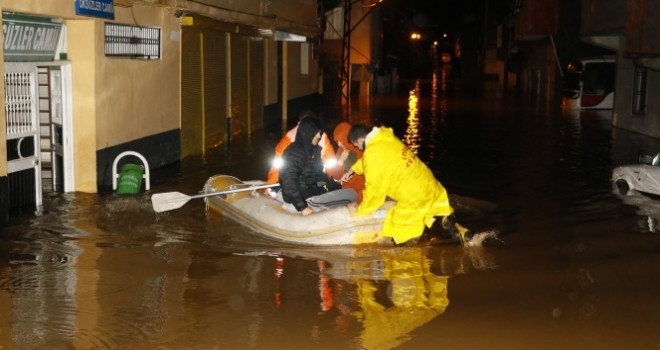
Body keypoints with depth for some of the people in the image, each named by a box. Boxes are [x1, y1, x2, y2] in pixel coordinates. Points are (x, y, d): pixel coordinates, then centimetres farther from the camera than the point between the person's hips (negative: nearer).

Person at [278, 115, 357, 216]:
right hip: (304, 199, -10)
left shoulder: (313, 149, 9)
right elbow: (289, 182, -25)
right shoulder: (295, 152, -19)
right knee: (351, 194, -13)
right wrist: (302, 207, -26)